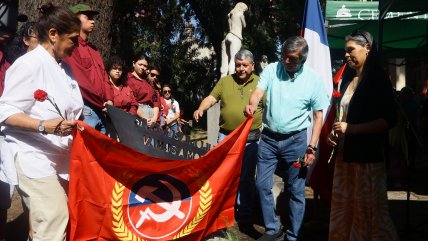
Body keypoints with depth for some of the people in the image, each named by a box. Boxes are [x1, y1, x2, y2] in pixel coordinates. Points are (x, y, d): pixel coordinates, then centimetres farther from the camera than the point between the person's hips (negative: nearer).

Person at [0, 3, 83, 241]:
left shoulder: (63, 67, 14)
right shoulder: (29, 64, -12)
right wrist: (44, 126, -27)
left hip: (61, 154, 8)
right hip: (34, 155, -8)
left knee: (69, 218, 5)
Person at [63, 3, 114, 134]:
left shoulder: (93, 49, 24)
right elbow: (77, 79, -12)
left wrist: (109, 100, 4)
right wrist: (101, 103, -9)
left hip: (103, 111, 8)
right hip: (85, 109, -8)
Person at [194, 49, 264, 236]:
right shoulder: (225, 81, 8)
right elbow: (211, 98, 2)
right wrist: (201, 108, -18)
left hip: (250, 139, -1)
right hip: (226, 136, 1)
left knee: (246, 178, 8)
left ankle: (244, 216, 22)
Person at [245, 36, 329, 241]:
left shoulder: (313, 79, -5)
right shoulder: (271, 70, -1)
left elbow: (318, 116, -2)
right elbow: (258, 92, -13)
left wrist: (312, 147, -8)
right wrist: (252, 105, -38)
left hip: (295, 140, -2)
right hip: (268, 138, 2)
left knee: (295, 191, 5)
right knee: (262, 185, 5)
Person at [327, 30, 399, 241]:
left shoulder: (377, 79, -6)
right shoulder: (348, 79, 15)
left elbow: (388, 120, -13)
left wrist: (352, 129, -19)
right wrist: (335, 133, 5)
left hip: (368, 155, -7)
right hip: (345, 153, 7)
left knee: (369, 209, 2)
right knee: (343, 206, 11)